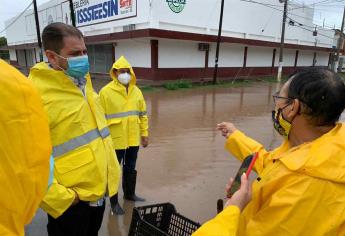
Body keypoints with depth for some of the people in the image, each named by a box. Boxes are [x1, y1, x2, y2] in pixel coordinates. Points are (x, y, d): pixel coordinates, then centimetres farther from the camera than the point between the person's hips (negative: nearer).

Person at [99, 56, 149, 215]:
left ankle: (129, 194, 40)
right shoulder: (106, 91, -10)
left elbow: (142, 114, 10)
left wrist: (144, 133, 9)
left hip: (133, 139, 5)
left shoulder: (136, 91, 5)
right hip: (115, 140, -5)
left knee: (130, 169, 20)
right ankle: (114, 202, 24)